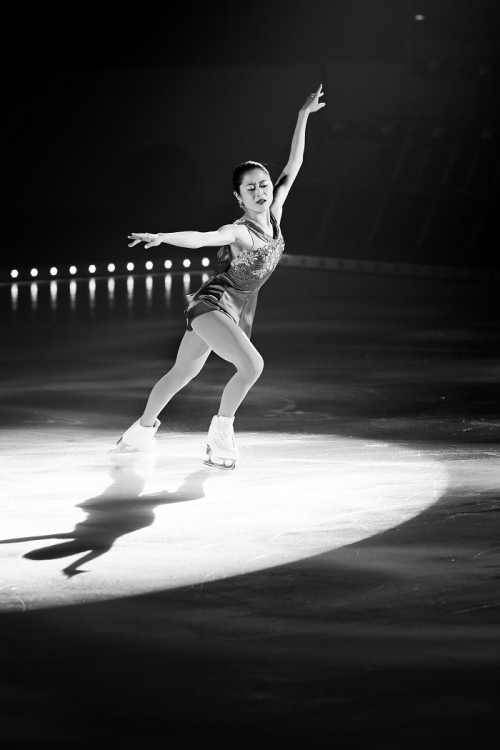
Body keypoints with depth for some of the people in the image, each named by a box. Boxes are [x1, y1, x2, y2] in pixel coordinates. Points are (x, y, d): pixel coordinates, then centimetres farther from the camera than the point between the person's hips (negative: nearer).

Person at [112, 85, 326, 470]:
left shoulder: (274, 215, -1)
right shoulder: (239, 232, -20)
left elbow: (293, 166, 5)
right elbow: (200, 238, -38)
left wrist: (303, 116, 5)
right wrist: (160, 237, -55)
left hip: (236, 309, 8)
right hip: (212, 303, -8)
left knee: (182, 372, 18)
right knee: (252, 364, -26)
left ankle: (142, 429, 33)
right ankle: (222, 430, -12)